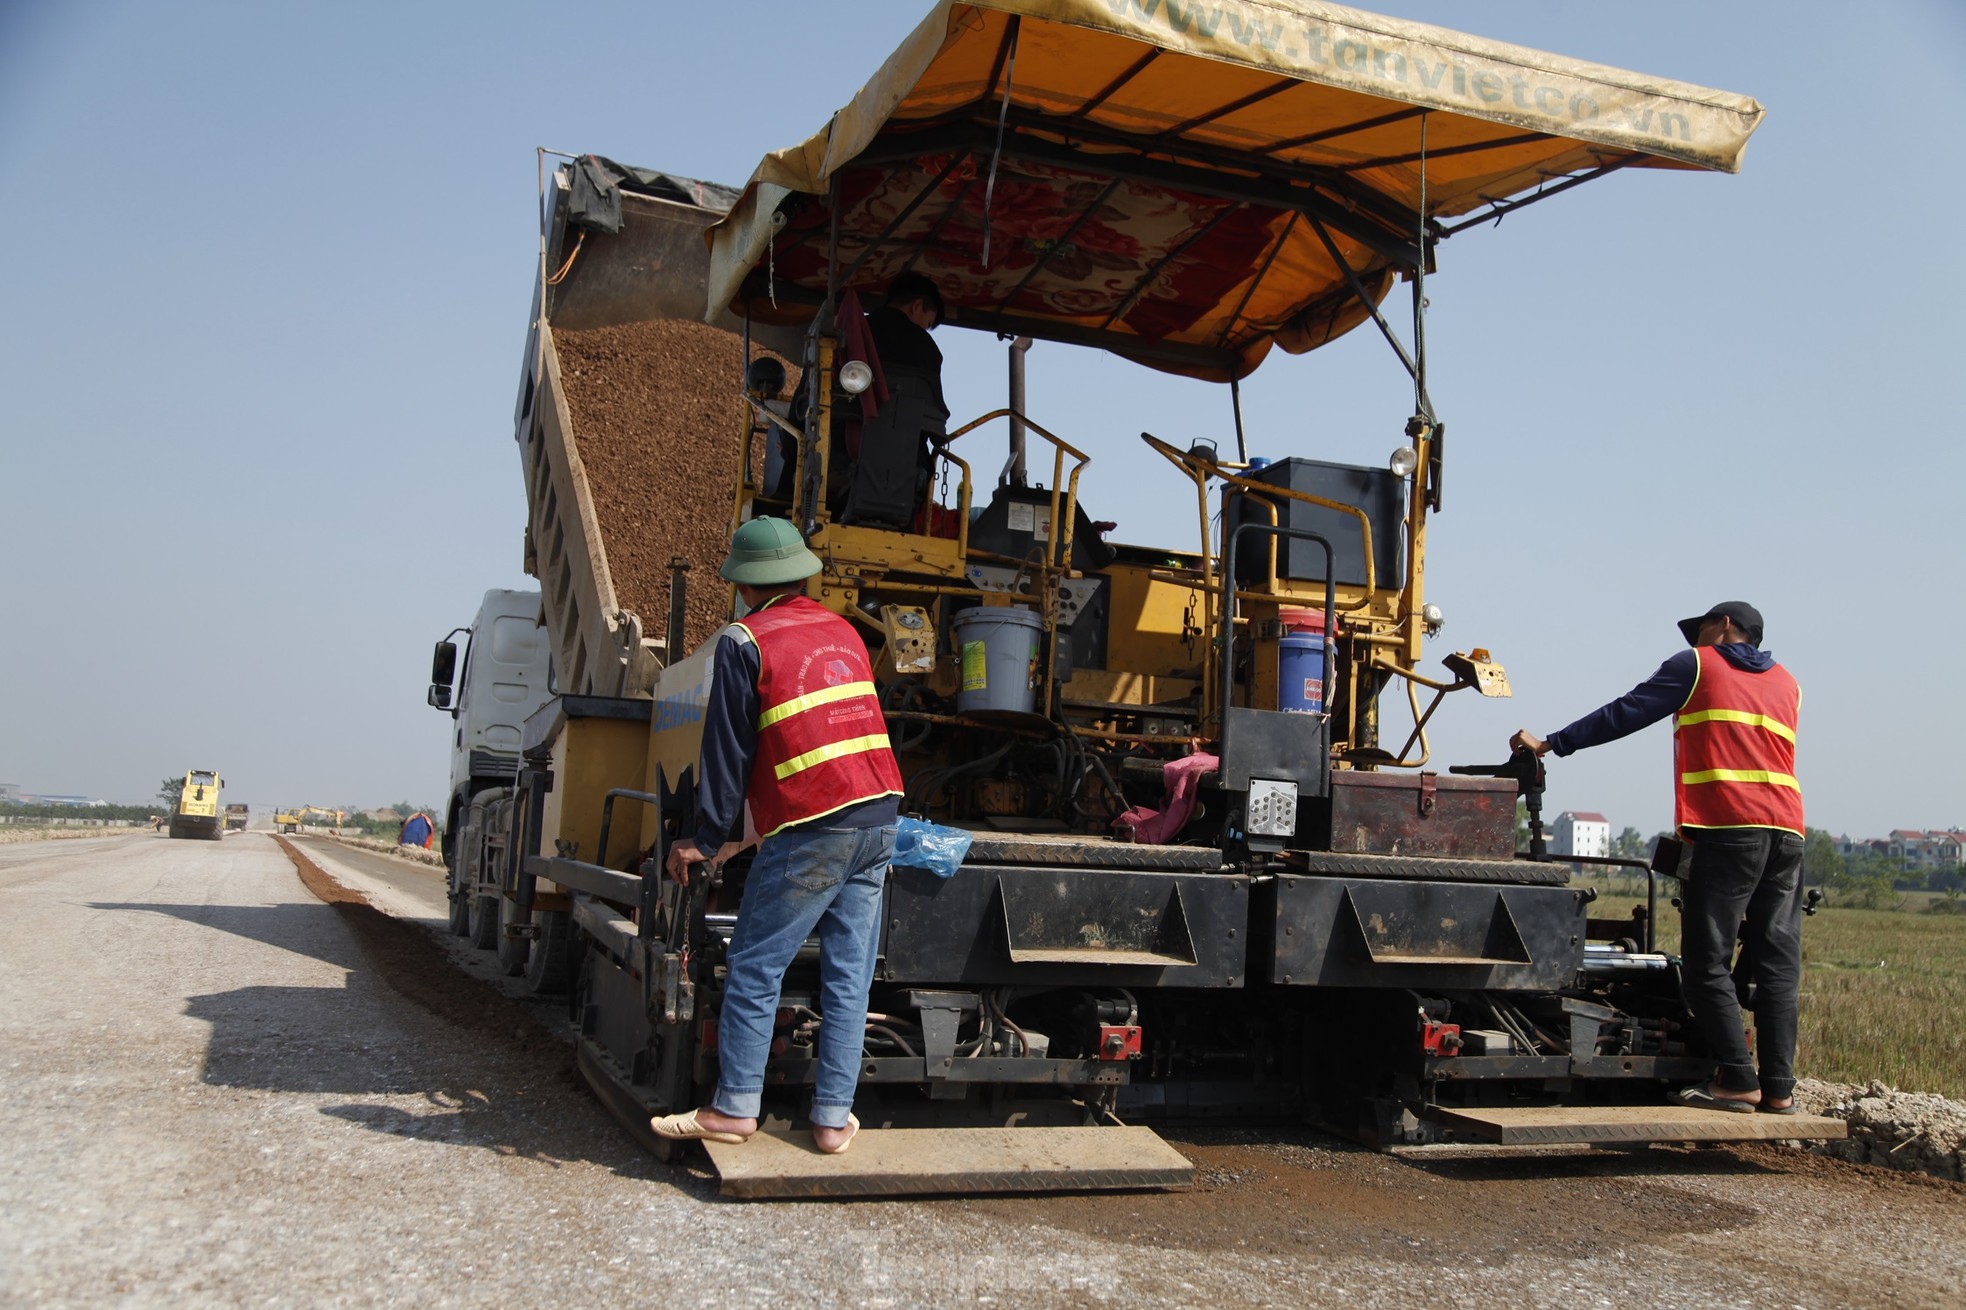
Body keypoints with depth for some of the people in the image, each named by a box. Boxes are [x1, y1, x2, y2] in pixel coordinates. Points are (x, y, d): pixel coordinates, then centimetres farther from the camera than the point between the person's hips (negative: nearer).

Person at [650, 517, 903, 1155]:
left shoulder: (744, 641, -2)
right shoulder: (845, 632, 17)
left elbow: (728, 748, -3)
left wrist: (710, 838, 3)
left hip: (809, 831, -6)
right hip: (879, 818, 6)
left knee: (753, 969, 4)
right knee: (849, 976, 7)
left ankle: (734, 1107, 8)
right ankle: (833, 1118, 10)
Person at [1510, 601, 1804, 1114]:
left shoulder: (1697, 665, 10)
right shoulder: (1787, 684, 25)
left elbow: (1623, 714, 7)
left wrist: (1551, 744, 12)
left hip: (1727, 827, -6)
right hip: (1786, 831, 6)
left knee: (1708, 963, -3)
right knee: (1777, 965, 5)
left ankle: (1738, 1081, -7)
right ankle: (1779, 1087, 3)